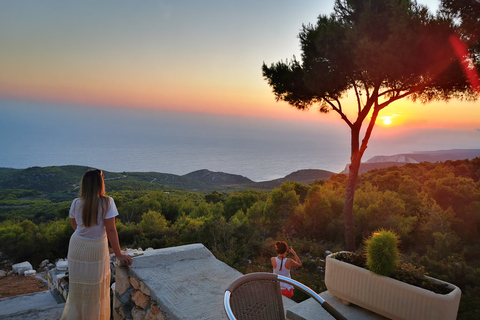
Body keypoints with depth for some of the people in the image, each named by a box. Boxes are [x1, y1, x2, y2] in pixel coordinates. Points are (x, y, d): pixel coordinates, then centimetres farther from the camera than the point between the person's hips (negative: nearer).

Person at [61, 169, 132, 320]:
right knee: (95, 289, 16)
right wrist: (119, 254, -15)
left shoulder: (76, 203, -9)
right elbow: (111, 230, -21)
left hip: (77, 247, 4)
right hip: (96, 250, -4)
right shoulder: (107, 203, -22)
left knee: (77, 287, 23)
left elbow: (75, 225, 7)